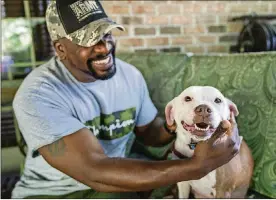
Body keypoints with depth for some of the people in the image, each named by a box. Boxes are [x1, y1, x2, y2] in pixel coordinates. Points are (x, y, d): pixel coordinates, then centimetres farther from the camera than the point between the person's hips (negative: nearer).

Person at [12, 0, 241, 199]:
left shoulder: (130, 75, -6)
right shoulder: (38, 95, -24)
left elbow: (149, 131, 8)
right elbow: (96, 173, -33)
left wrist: (175, 127, -16)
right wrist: (196, 167, -35)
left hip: (115, 181, 5)